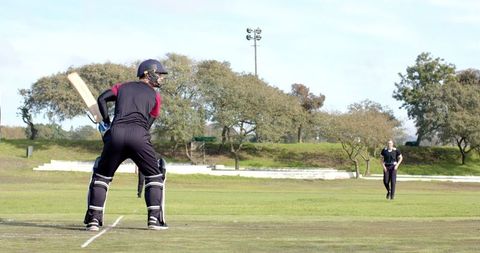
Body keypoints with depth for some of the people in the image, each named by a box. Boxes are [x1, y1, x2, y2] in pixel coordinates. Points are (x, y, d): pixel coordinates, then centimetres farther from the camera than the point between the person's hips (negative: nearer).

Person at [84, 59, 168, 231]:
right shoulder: (155, 96, 22)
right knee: (154, 176, 14)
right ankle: (154, 218, 4)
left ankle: (93, 219, 6)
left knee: (101, 175, 15)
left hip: (116, 133, 2)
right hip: (139, 136, -2)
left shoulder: (122, 87, 27)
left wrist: (107, 123, 18)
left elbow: (102, 98, 12)